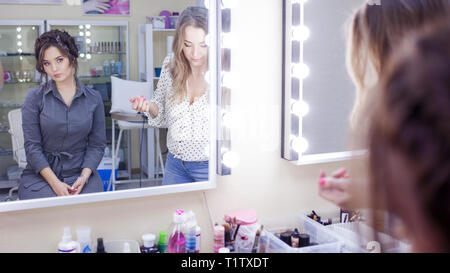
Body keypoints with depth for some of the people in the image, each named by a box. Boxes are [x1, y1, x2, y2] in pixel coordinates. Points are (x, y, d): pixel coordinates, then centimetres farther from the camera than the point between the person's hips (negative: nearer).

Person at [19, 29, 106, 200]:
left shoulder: (93, 98, 4)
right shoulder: (35, 97, -1)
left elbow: (97, 144, 5)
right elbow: (32, 146, -4)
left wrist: (84, 177, -11)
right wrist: (55, 183, -14)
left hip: (81, 174, 2)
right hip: (41, 175, -1)